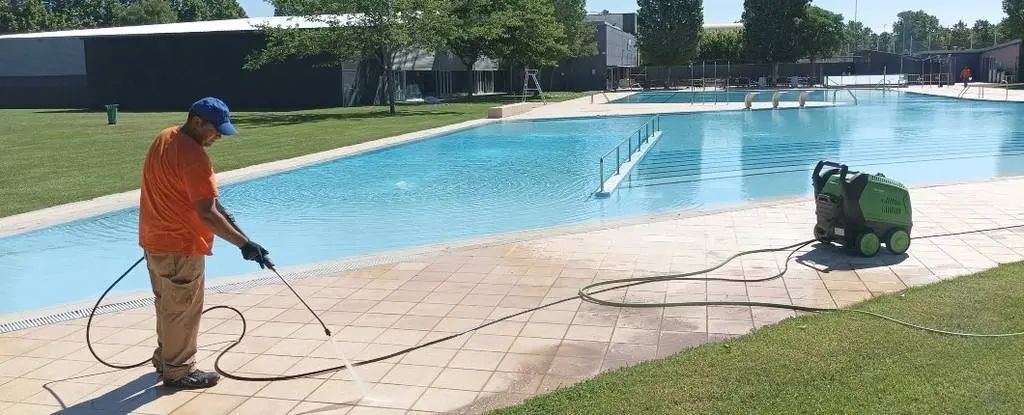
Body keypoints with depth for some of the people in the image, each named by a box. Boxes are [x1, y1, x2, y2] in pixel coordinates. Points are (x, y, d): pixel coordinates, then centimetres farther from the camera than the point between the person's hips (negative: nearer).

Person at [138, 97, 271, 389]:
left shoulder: (165, 138, 7)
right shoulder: (193, 155, -24)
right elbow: (206, 214, -29)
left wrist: (219, 209, 18)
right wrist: (244, 244, -29)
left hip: (156, 239, 10)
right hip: (180, 246, -10)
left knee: (168, 304, 23)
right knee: (183, 310, 5)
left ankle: (165, 357, 37)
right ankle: (178, 372, 17)